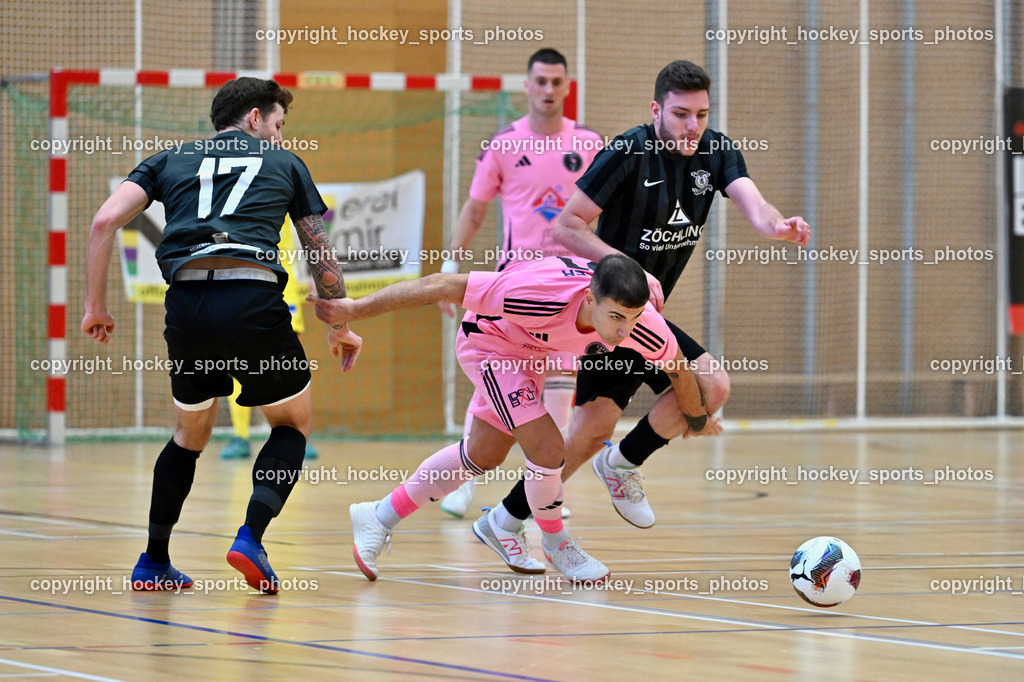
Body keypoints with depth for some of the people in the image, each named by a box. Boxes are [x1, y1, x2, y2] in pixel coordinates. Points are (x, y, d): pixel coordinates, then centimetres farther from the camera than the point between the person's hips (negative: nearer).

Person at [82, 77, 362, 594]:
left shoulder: (171, 161, 24)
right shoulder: (284, 164, 22)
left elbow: (105, 221, 10)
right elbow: (321, 253, 23)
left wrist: (95, 307, 16)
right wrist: (340, 328, 35)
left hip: (186, 304, 2)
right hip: (254, 300, -2)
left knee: (189, 434, 25)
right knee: (293, 424, 20)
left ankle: (153, 564, 24)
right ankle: (250, 536, -2)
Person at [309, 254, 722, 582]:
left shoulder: (646, 329, -32)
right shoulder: (540, 295, -46)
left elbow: (678, 369, -8)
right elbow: (442, 287, -37)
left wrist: (699, 419, 12)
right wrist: (355, 310, -31)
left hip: (531, 353, 6)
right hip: (489, 340, -6)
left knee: (484, 456, 19)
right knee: (547, 447, -18)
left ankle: (380, 518, 36)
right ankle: (556, 545, 9)